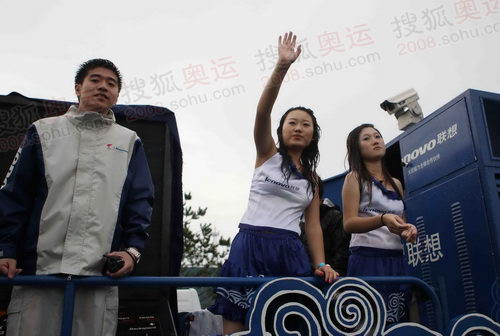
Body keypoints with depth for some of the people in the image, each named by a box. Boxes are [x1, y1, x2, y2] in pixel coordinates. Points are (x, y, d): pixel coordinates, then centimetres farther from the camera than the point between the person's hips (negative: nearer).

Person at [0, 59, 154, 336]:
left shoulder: (129, 142, 14)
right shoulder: (44, 131, 12)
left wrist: (133, 248, -6)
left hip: (100, 274, 1)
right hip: (37, 270, 0)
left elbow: (140, 201, 8)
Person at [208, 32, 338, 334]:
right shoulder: (267, 155, 7)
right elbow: (262, 111, -9)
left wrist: (321, 264, -3)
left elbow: (313, 225, 12)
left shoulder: (313, 179, 17)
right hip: (251, 245, -3)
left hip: (290, 252, 4)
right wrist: (283, 66, -21)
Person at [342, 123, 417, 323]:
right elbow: (349, 224, -11)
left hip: (396, 261, 6)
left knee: (398, 322, 6)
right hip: (367, 259, -6)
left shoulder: (396, 183, 17)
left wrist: (409, 229, 0)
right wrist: (382, 219, -27)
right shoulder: (355, 178, 0)